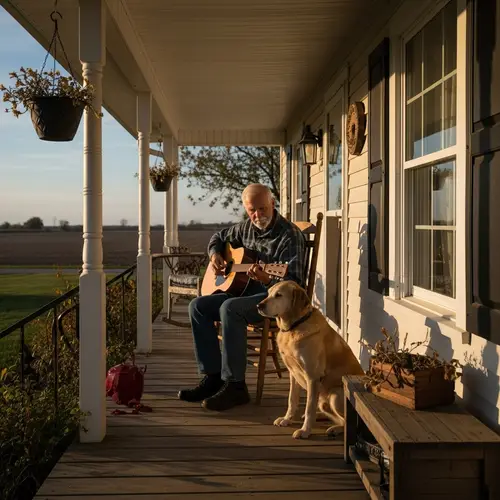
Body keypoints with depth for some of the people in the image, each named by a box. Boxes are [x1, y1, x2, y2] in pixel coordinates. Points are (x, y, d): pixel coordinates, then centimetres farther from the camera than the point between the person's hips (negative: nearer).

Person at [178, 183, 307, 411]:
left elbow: (294, 283, -20)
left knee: (229, 308, -34)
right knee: (198, 305, -9)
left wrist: (267, 279, -39)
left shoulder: (290, 235, -13)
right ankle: (212, 376, -9)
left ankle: (235, 385, -27)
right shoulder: (247, 228, 9)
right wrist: (215, 255, 7)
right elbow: (219, 237, 29)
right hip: (245, 292, 8)